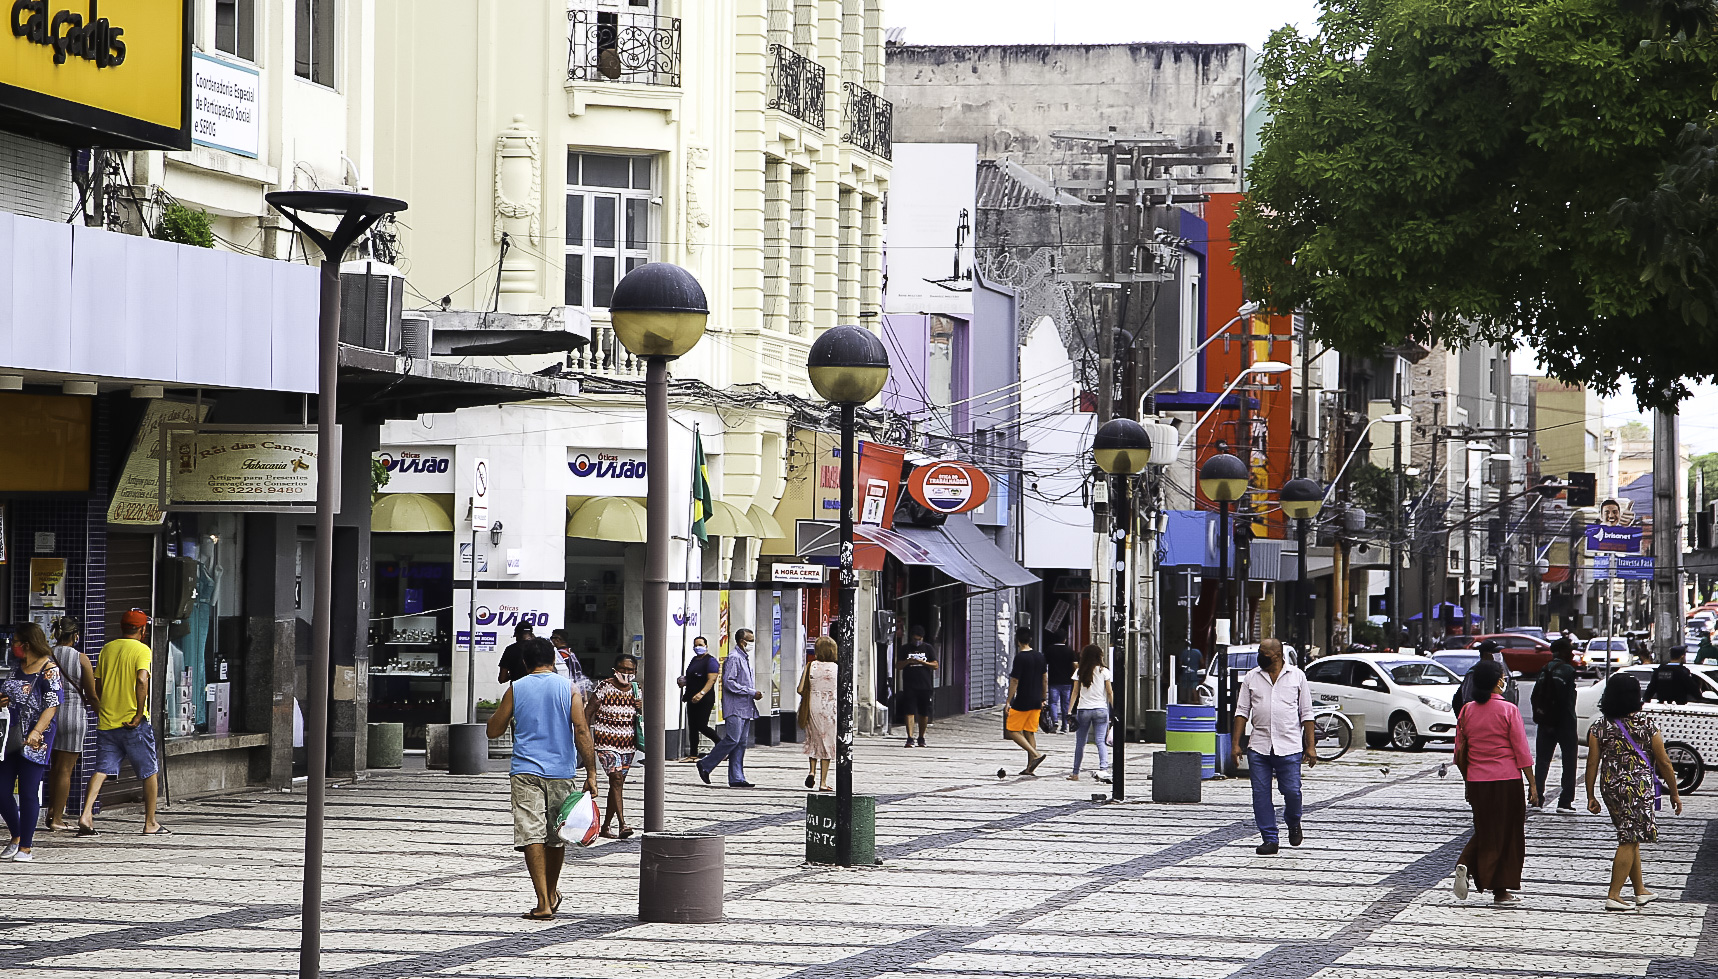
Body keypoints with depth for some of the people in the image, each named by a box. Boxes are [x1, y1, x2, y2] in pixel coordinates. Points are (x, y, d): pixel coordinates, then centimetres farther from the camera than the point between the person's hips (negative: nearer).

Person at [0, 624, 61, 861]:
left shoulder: (49, 670, -10)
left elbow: (52, 706, -14)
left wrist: (36, 732, -26)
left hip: (35, 740, -7)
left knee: (28, 793, -5)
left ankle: (26, 847, 4)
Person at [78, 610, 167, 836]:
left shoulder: (106, 649, 12)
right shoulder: (141, 649, -6)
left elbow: (97, 686, 14)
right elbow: (142, 680, -21)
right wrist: (139, 714, -16)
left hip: (106, 722, 5)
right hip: (133, 723, -5)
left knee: (102, 770, 2)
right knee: (150, 772, 8)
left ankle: (86, 816, -17)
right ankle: (150, 823, 12)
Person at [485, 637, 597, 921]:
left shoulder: (516, 689, 3)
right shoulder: (569, 690, 2)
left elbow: (493, 730, 8)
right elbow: (581, 732, -7)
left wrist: (496, 712, 29)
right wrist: (591, 773, -5)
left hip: (525, 771, -1)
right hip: (561, 772, 1)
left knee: (532, 835, -6)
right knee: (556, 837, 17)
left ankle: (543, 903, -16)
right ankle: (552, 894, 34)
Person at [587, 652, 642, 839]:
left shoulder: (636, 691, 7)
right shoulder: (604, 687, -8)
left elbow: (642, 719, 15)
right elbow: (588, 712, -4)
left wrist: (641, 709, -7)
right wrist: (587, 734, -12)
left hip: (628, 743, 5)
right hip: (606, 742, -5)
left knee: (617, 783, 10)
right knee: (616, 778, -18)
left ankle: (605, 825, 22)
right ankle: (622, 825, -25)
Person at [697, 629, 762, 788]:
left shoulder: (745, 659, 19)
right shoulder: (734, 658, -10)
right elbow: (729, 682, -19)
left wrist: (755, 693, 9)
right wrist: (751, 692, -18)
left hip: (745, 709, 9)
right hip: (735, 708, -9)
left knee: (741, 743, 5)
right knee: (732, 739, -14)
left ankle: (736, 778, 4)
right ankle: (705, 765, -2)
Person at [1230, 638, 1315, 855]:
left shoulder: (1297, 676, 5)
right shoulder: (1251, 678, 9)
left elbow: (1306, 714, 6)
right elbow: (1242, 712, 9)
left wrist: (1310, 747, 1)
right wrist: (1235, 744, 1)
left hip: (1289, 747, -2)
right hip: (1259, 746, 2)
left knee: (1292, 791, -4)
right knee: (1261, 794, -2)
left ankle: (1293, 824, 26)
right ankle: (1270, 839, 6)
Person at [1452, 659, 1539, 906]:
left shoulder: (1466, 711, 3)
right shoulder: (1508, 710, -9)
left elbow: (1460, 753, 9)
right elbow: (1521, 751, -8)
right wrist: (1532, 784, -3)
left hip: (1477, 781, 4)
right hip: (1507, 781, -4)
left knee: (1484, 831, 18)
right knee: (1506, 834, 6)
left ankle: (1465, 865, -7)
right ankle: (1501, 891, 8)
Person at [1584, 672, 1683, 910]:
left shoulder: (1600, 726, 1)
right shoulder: (1646, 725, -7)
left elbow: (1592, 763, 0)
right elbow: (1664, 762, -3)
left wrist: (1590, 796, 7)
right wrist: (1674, 793, 7)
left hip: (1610, 787, 5)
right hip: (1639, 786, -5)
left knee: (1630, 838, 17)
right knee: (1629, 841, -3)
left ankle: (1641, 891, 26)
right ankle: (1614, 896, -8)